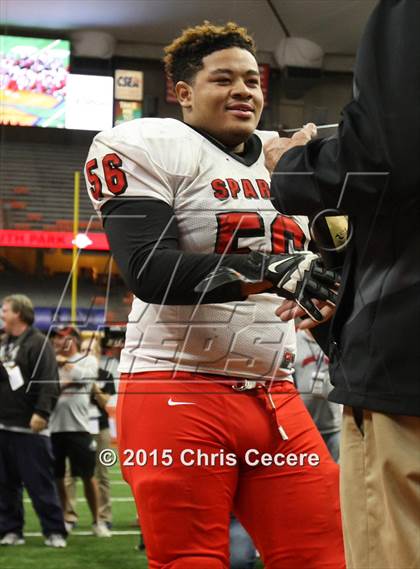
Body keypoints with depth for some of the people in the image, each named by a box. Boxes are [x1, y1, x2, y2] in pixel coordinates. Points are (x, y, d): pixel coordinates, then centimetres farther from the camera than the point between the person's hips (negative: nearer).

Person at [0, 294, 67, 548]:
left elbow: (49, 382, -17)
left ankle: (55, 531, -1)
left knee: (40, 484, -6)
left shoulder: (38, 343, -7)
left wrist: (41, 412, -25)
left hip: (29, 427, -8)